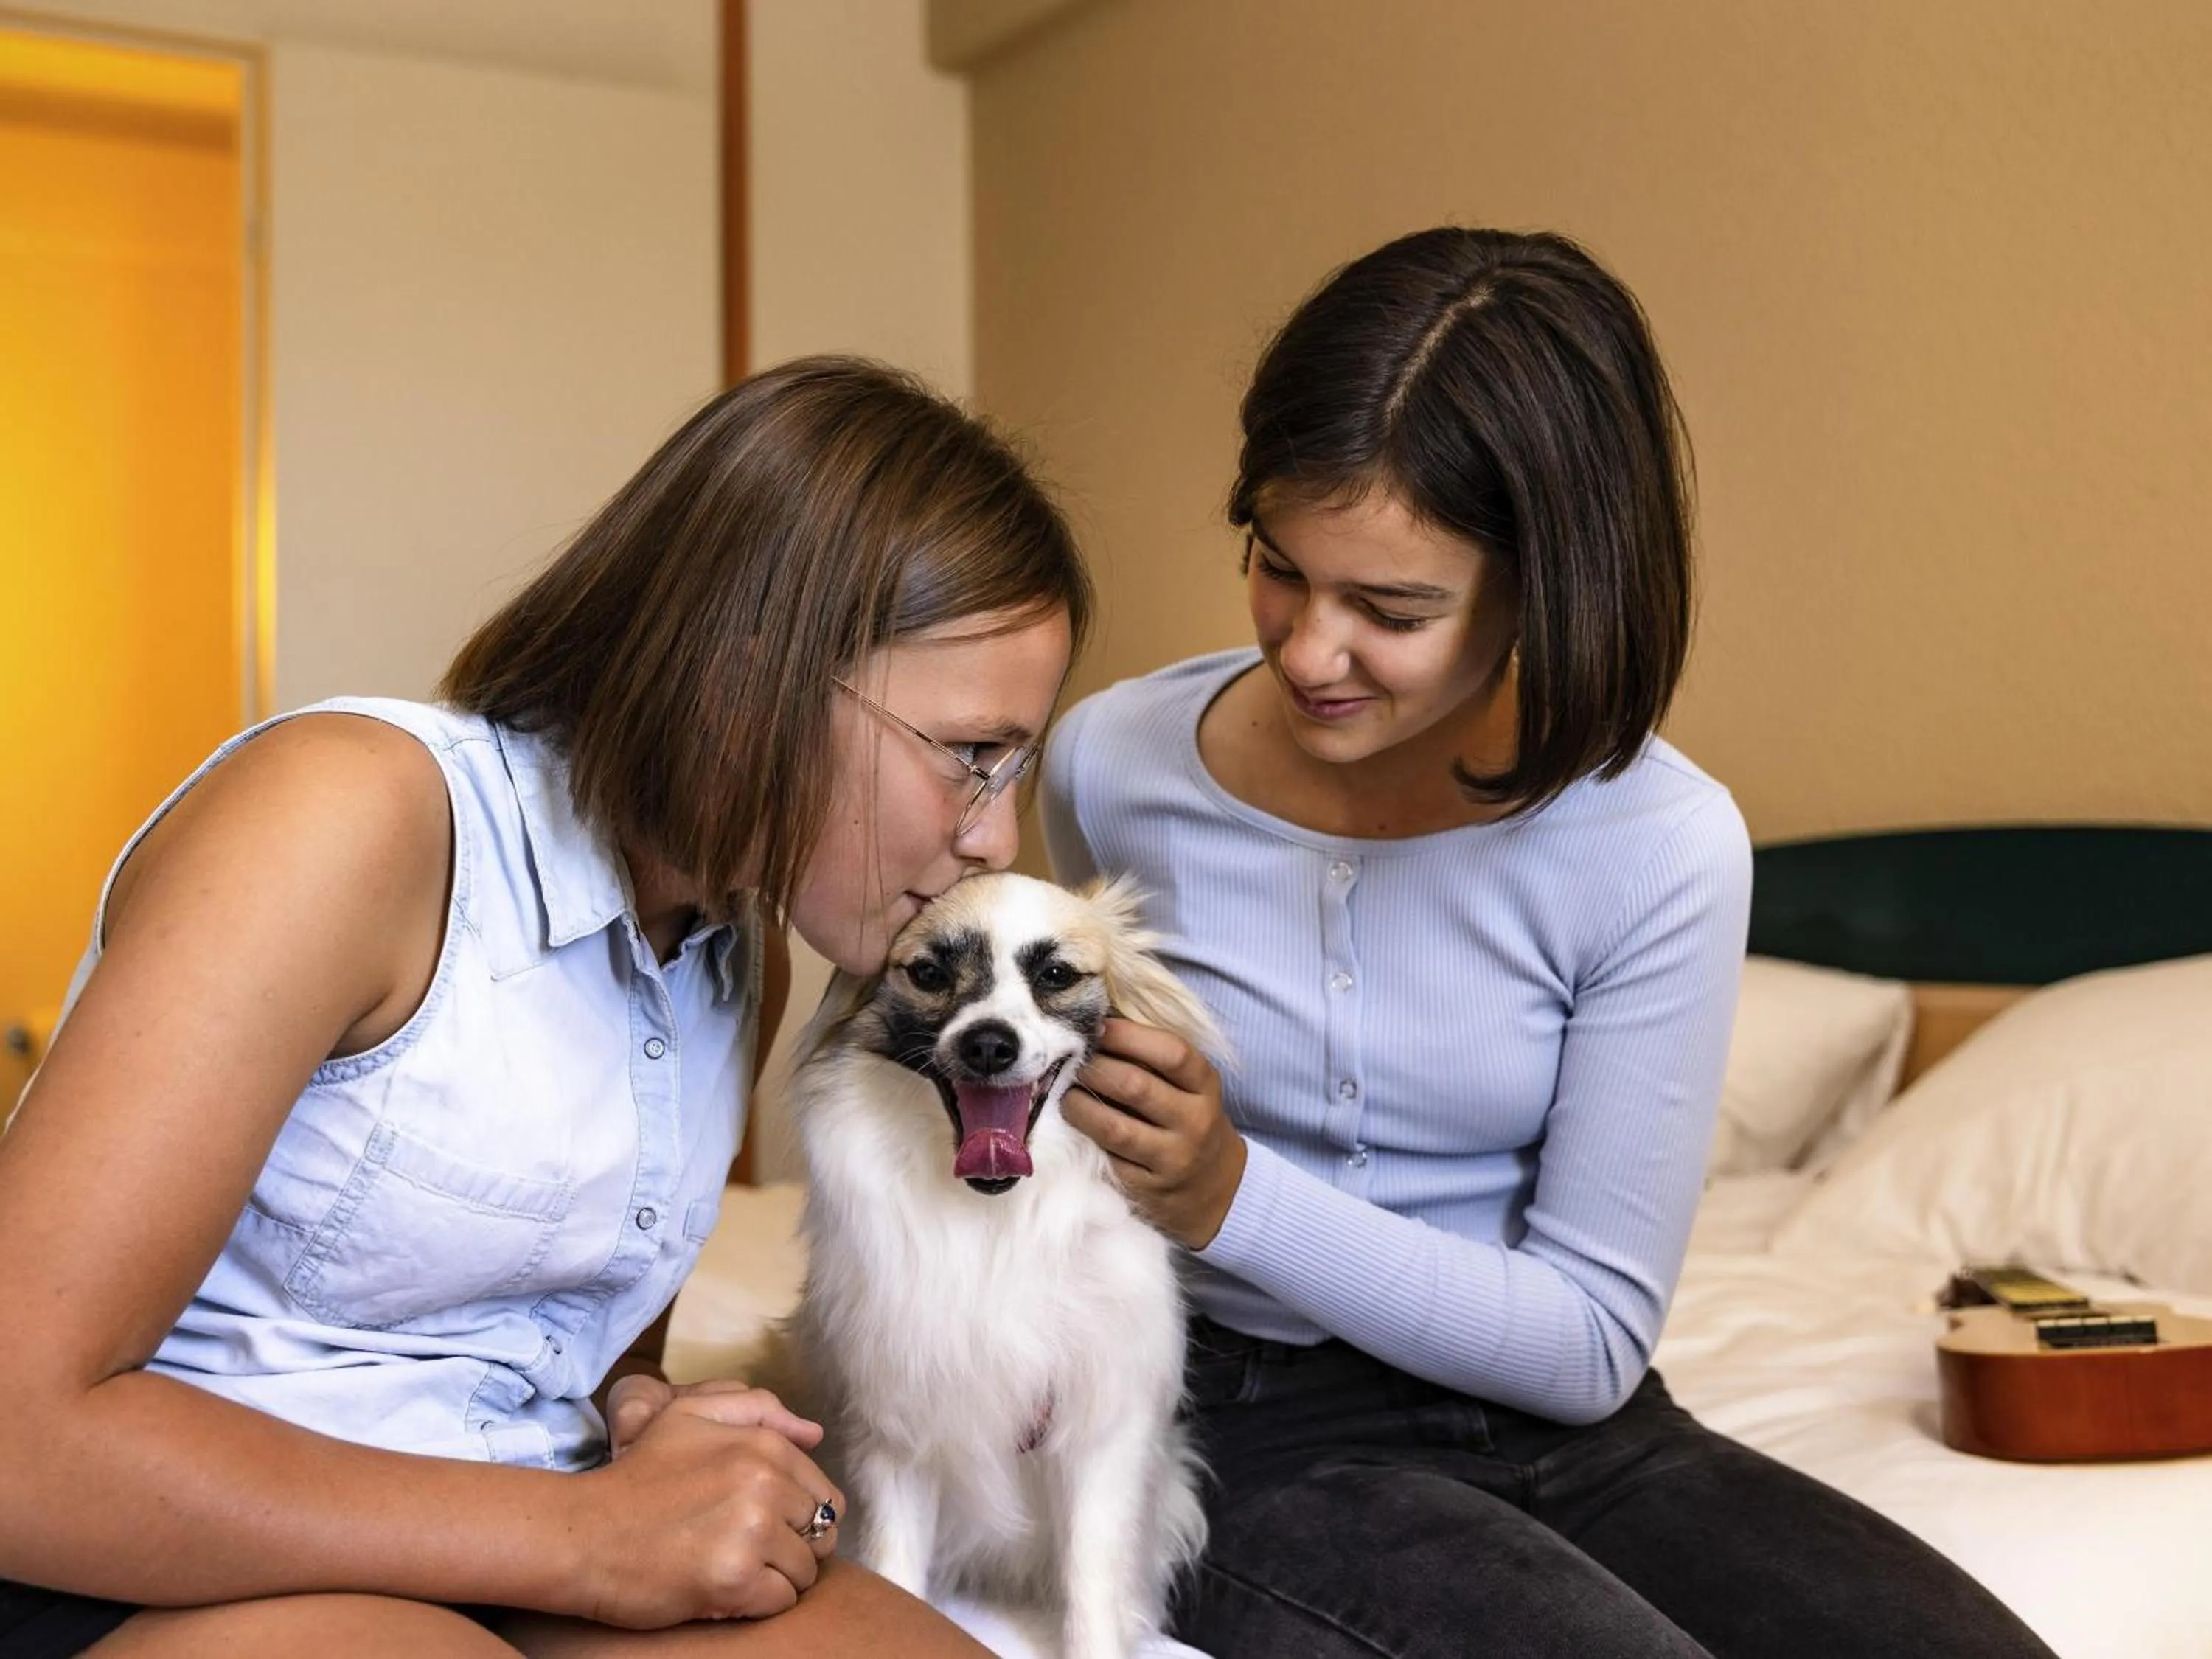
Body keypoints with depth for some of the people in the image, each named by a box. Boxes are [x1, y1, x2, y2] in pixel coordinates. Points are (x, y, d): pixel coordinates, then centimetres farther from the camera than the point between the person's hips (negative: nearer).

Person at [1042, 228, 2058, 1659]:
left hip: (1561, 1430, 2)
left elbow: (1593, 1338, -9)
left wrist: (1234, 1199, -21)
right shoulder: (1115, 767, -8)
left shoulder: (1661, 847, -12)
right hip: (1259, 1435, -1)